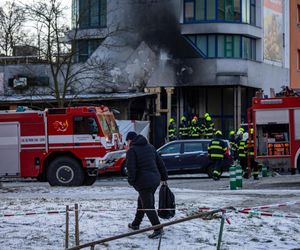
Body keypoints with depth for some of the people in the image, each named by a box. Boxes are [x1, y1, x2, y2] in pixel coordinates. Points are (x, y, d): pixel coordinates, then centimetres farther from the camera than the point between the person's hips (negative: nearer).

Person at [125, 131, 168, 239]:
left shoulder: (131, 151, -7)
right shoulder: (150, 147, 15)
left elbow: (131, 168, -16)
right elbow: (160, 163, 17)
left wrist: (131, 181, -3)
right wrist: (164, 177, 22)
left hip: (143, 182, -8)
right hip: (155, 180, 8)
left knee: (148, 206, -5)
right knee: (142, 202, 23)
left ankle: (158, 229, -12)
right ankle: (136, 224, 34)